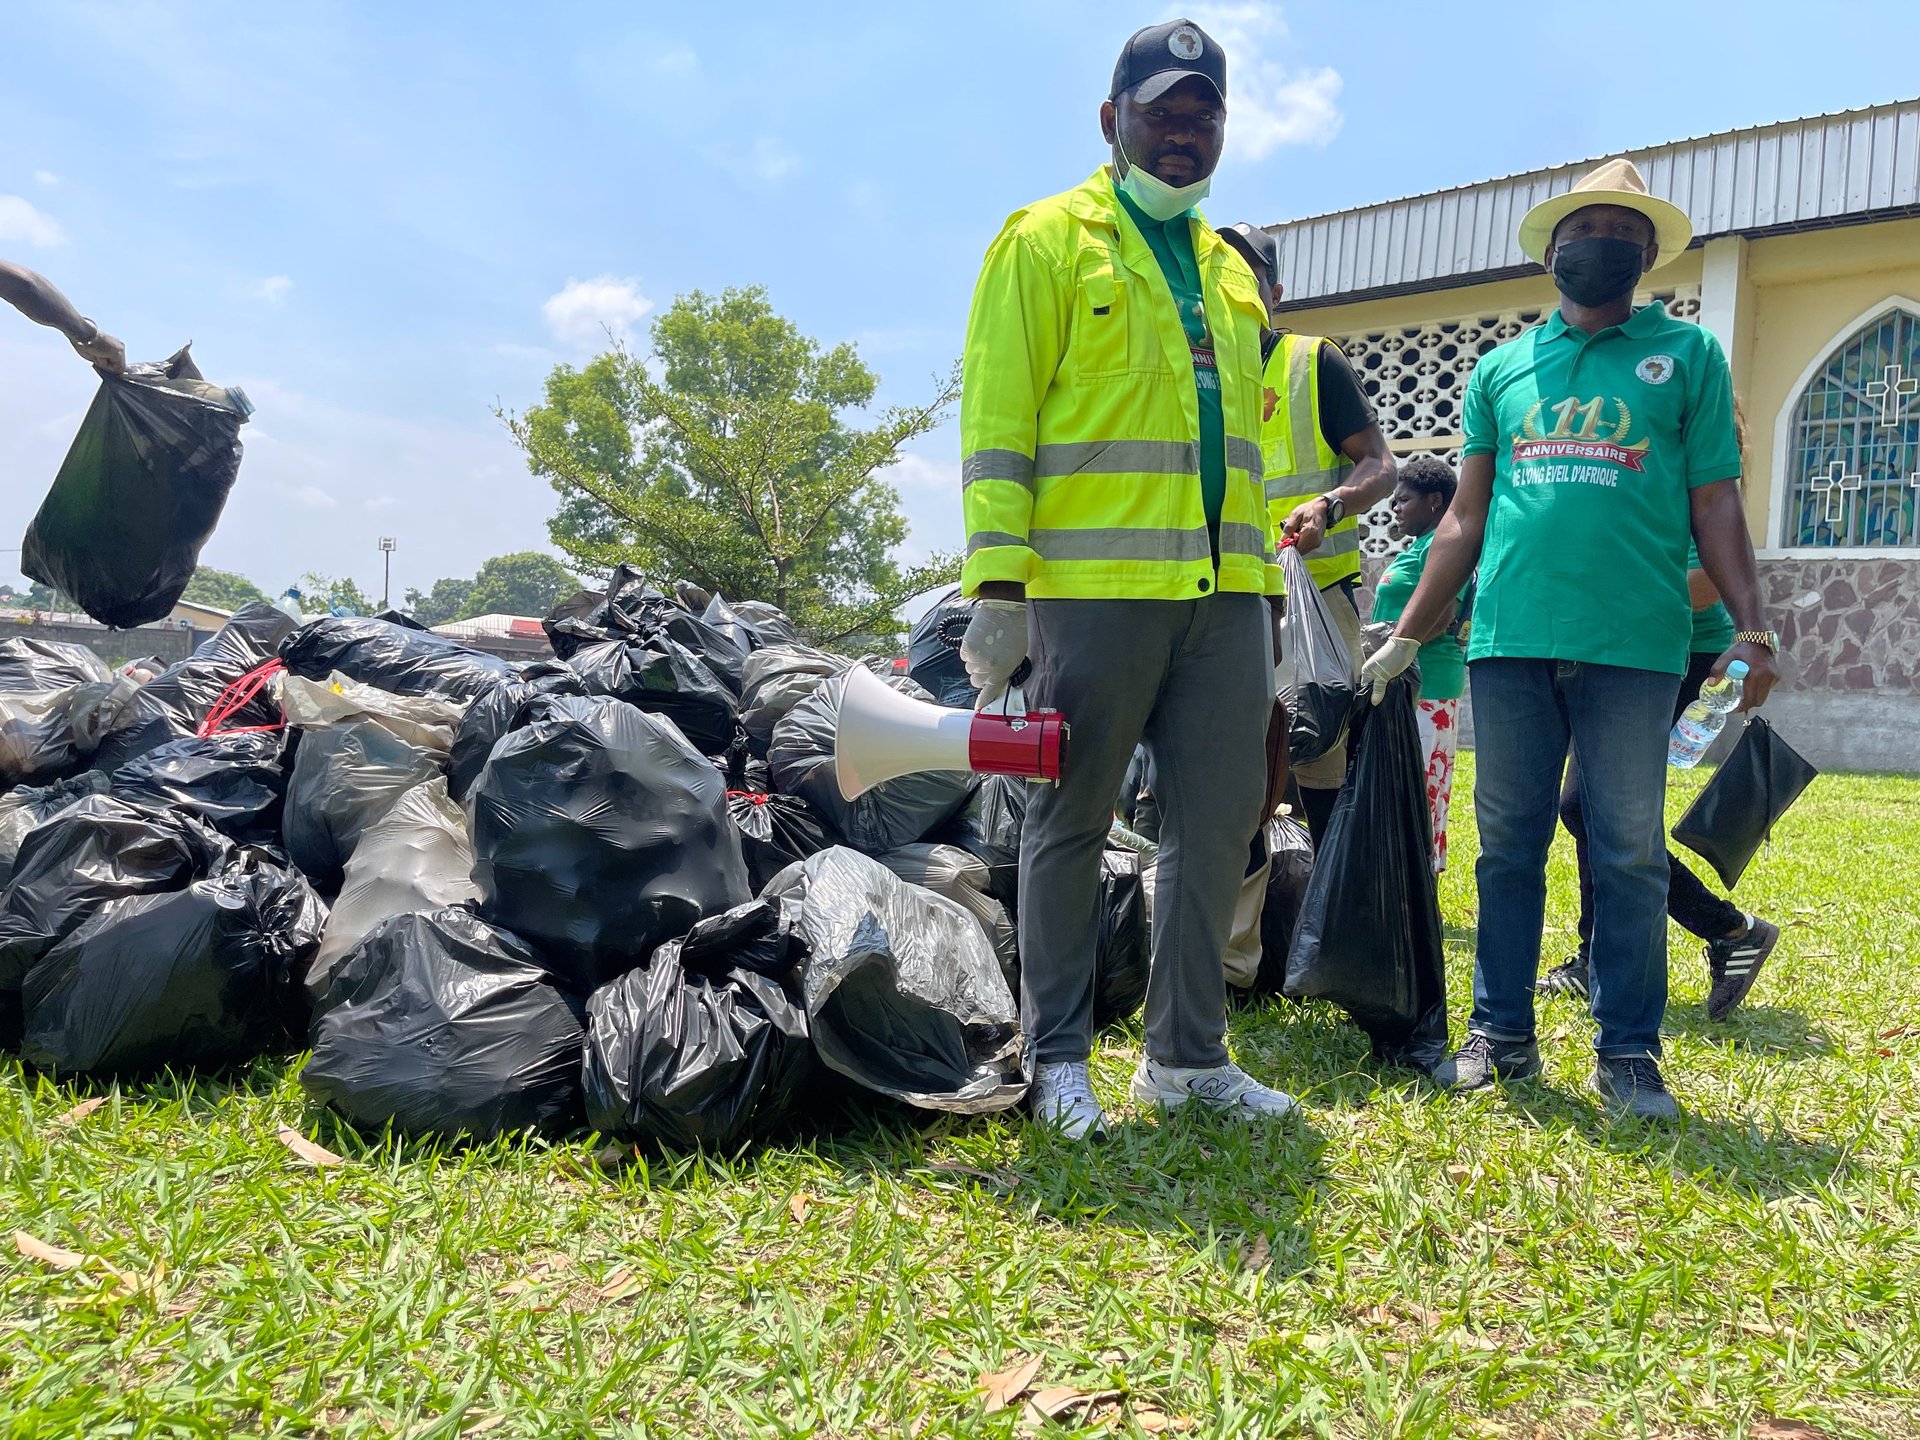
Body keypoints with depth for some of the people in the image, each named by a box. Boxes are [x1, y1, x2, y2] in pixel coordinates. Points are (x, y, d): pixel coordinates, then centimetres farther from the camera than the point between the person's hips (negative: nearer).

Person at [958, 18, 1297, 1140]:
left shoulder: (1229, 270, 22)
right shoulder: (1048, 242, 2)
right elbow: (996, 424, -6)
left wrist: (1265, 576, 18)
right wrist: (999, 585, -15)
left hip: (1226, 594, 7)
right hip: (1095, 586, -6)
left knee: (1219, 827, 7)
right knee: (1073, 826, 2)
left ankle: (1188, 1054, 20)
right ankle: (1059, 1057, 16)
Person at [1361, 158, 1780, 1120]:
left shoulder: (1687, 355, 11)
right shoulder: (1502, 368, 16)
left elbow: (1716, 505, 6)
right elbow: (1465, 518, 16)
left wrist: (1750, 628, -5)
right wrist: (1406, 636, 11)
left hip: (1634, 644, -2)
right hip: (1510, 642, 2)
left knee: (1629, 852, 2)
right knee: (1508, 843, 6)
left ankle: (1628, 1051, 13)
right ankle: (1501, 1032, 17)